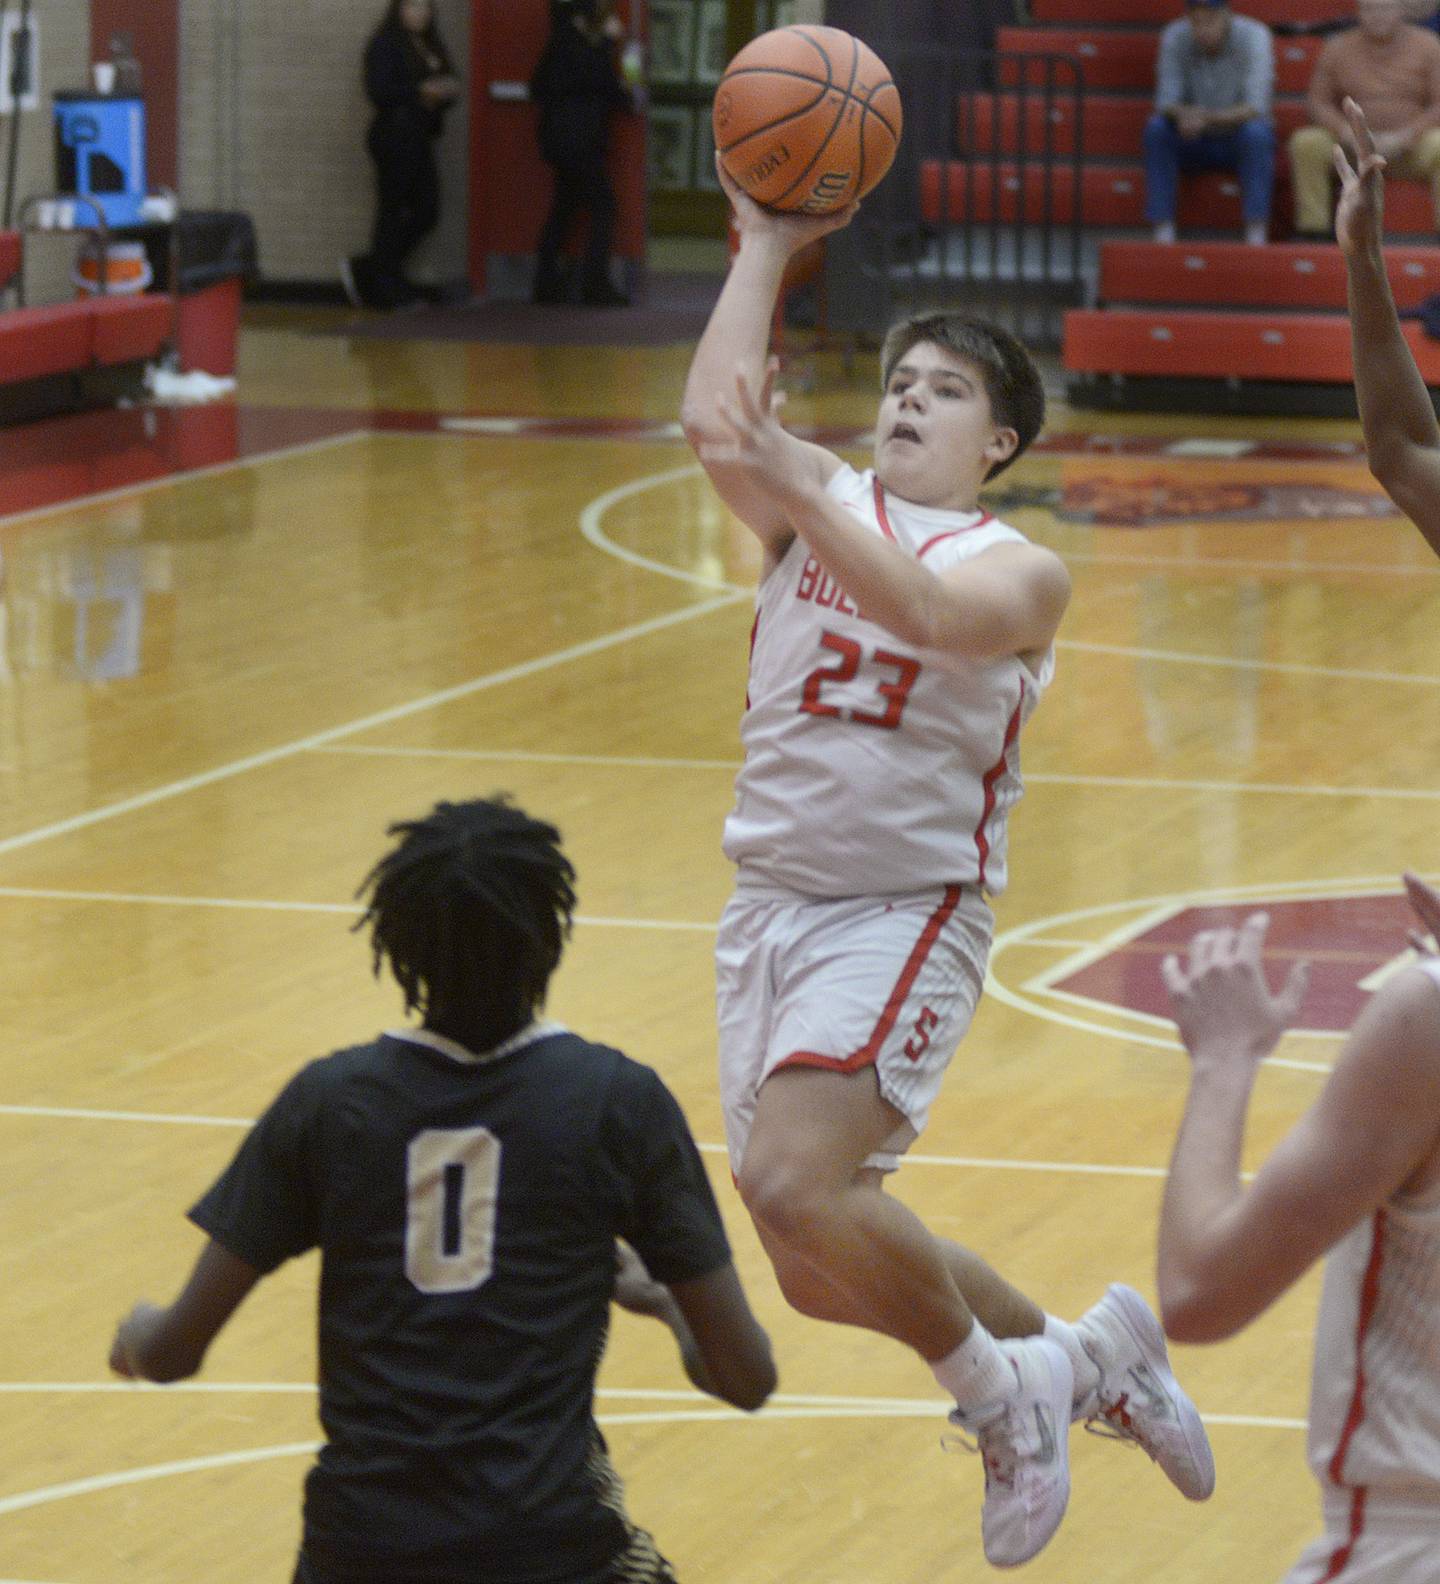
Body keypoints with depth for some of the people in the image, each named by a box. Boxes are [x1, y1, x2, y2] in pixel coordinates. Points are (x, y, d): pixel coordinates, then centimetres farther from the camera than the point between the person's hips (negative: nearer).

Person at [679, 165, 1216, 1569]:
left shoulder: (1018, 572, -4)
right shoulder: (818, 505, 8)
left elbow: (922, 612, -27)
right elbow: (712, 422, -13)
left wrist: (795, 487, -38)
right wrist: (765, 247, -10)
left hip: (906, 913, -6)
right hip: (771, 902, 6)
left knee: (794, 1184, -27)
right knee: (821, 1275, 8)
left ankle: (1007, 1394, -4)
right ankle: (1075, 1358, 32)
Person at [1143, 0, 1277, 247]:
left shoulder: (1254, 36, -18)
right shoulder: (1175, 37, -11)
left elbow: (1255, 108, -26)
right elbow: (1165, 103, -14)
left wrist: (1208, 117, -42)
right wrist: (1183, 115, -39)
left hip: (1241, 142, -2)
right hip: (1194, 143, 2)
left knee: (1256, 131, -34)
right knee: (1156, 127, -26)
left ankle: (1256, 237, -34)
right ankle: (1163, 234, -27)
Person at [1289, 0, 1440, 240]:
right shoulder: (1338, 48, 5)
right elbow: (1318, 101, 6)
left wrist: (1404, 137, -19)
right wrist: (1347, 132, -13)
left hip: (1411, 145, -2)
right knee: (1305, 142, -24)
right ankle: (1313, 227, -21)